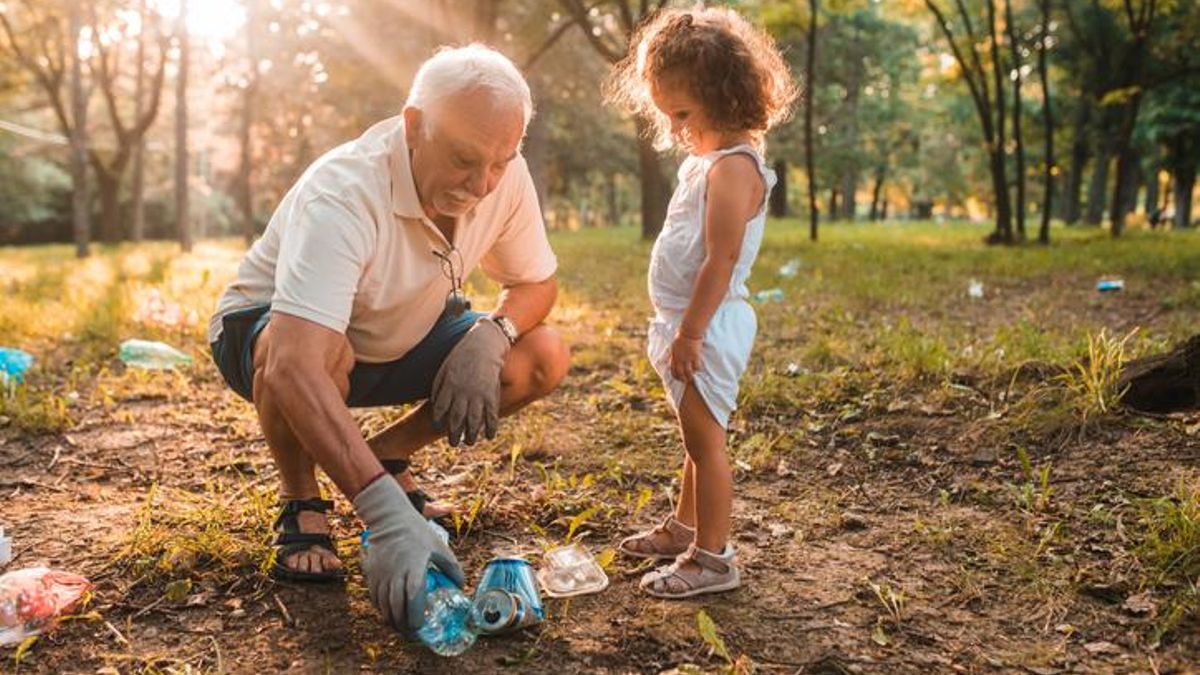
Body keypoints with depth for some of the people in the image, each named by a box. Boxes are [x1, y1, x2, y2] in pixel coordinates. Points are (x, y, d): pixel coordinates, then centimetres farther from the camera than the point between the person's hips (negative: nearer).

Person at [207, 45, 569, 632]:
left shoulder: (504, 176, -18)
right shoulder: (342, 194, -37)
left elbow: (537, 283, -2)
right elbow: (293, 367, -49)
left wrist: (489, 335, -26)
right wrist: (387, 515, -56)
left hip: (398, 340, 6)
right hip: (266, 333, -5)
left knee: (543, 359, -13)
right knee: (322, 353, -41)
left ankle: (386, 454, 8)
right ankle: (300, 502, -8)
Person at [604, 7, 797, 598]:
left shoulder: (732, 167, -18)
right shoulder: (705, 160, 15)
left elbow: (721, 260, -23)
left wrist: (690, 333, -23)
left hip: (707, 328, -10)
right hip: (687, 327, 10)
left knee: (705, 441, -3)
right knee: (696, 439, 21)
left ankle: (712, 559, 7)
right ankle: (685, 528, 36)